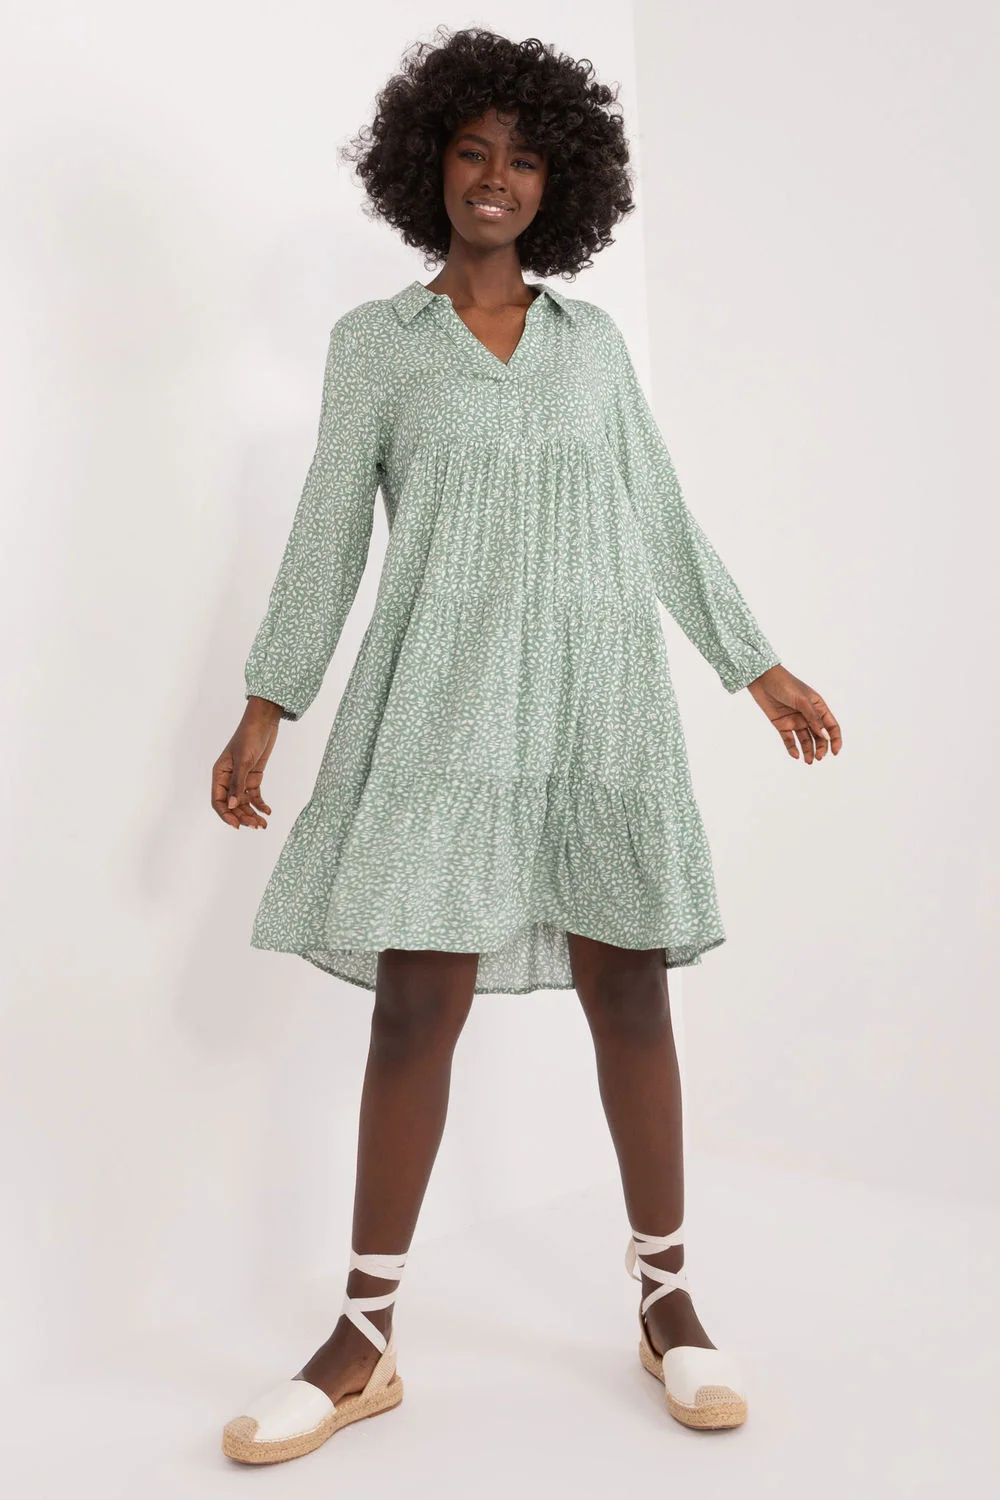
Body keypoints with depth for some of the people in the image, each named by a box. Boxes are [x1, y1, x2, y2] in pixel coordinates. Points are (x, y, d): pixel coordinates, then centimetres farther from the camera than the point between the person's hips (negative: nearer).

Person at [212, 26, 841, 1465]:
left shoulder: (593, 338, 14)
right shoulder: (374, 340, 8)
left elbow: (661, 515, 15)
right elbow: (328, 532, 5)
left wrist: (760, 667, 12)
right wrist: (265, 713, -1)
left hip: (599, 699, 2)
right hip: (444, 702, -2)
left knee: (631, 997, 4)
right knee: (415, 1013, -3)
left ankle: (669, 1303, 20)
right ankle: (364, 1343, 10)